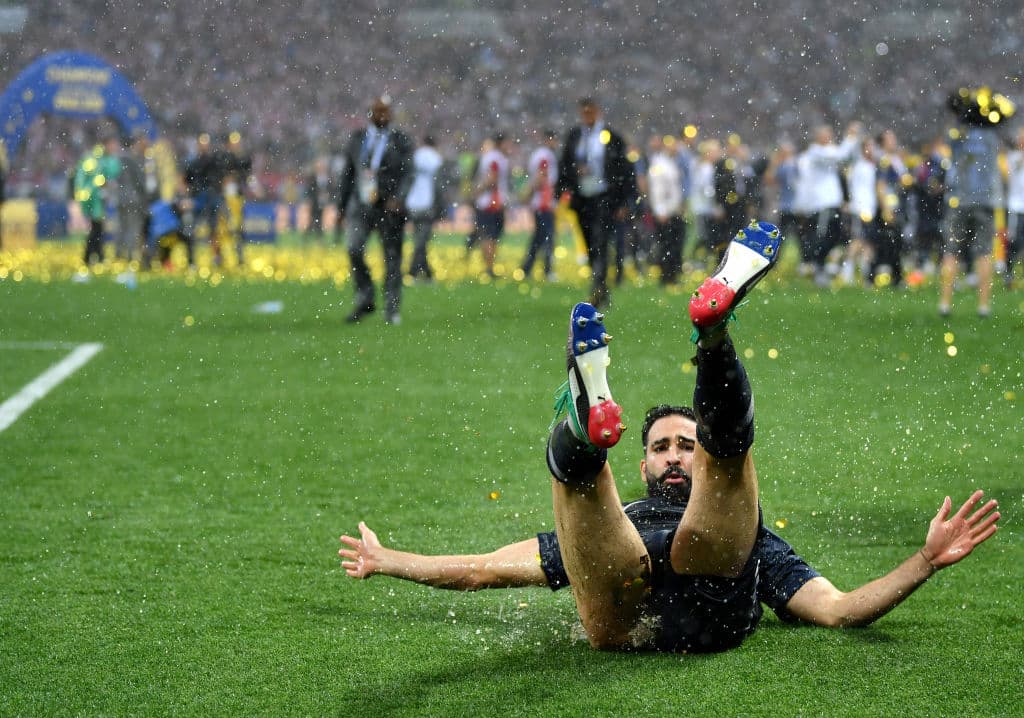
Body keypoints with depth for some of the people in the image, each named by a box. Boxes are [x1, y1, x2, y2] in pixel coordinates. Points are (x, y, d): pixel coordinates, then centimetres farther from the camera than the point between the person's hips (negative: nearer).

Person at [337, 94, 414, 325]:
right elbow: (348, 174, 15)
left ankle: (392, 310, 7)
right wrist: (341, 205, 13)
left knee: (392, 258, 0)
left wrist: (398, 198, -22)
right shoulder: (357, 138, 10)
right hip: (362, 204, 2)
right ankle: (364, 300, -2)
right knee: (354, 249, -16)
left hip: (390, 207, -2)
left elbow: (407, 174, -6)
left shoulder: (401, 141, 1)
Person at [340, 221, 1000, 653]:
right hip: (624, 618, 1)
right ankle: (590, 421, -49)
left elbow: (838, 609, 27)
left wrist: (927, 561, 17)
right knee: (567, 455, -10)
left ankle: (715, 325, -40)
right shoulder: (608, 529, 47)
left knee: (727, 429, -6)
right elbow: (482, 569, 44)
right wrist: (383, 562, 43)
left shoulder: (749, 539, 42)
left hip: (712, 605, -1)